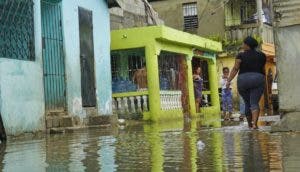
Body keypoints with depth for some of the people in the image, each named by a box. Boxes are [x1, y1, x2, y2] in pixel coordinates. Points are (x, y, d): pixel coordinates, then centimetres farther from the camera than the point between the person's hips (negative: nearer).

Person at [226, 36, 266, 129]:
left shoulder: (241, 55, -2)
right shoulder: (261, 56, 8)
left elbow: (235, 69, -9)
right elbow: (263, 70, 16)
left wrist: (229, 81, -10)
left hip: (243, 80, 0)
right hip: (258, 79, 0)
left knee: (247, 103, 15)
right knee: (254, 103, -4)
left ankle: (249, 123, 24)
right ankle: (254, 123, -22)